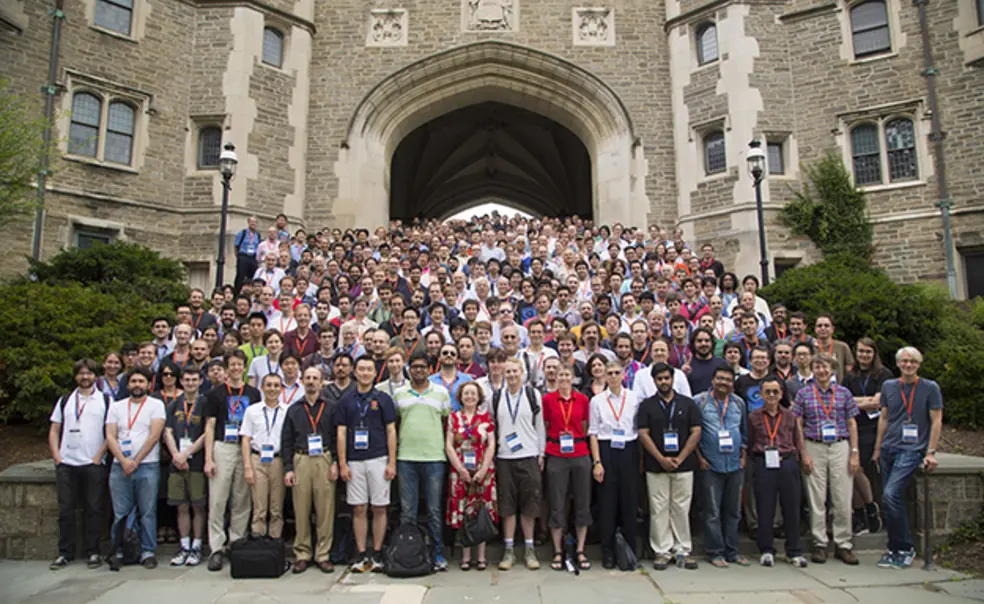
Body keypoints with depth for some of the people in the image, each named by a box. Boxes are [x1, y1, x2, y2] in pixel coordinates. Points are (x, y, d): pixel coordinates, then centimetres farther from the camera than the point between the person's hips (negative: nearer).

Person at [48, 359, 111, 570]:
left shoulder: (106, 401, 5)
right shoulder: (64, 401, 15)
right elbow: (54, 431, 14)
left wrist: (98, 457, -9)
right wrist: (57, 457, 1)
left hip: (94, 464, -3)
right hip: (66, 465, 3)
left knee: (93, 509, 1)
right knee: (65, 509, 5)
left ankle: (92, 552, 9)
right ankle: (65, 553, 15)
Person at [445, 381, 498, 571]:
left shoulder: (486, 417, 4)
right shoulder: (454, 417, 6)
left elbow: (491, 445, 0)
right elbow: (448, 445, 2)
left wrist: (483, 469, -9)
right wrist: (461, 469, -7)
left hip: (483, 471, 0)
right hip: (460, 471, 1)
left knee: (482, 512, 2)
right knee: (462, 513, 2)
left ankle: (481, 555, 11)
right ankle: (466, 556, 11)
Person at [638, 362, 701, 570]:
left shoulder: (688, 404, 6)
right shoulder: (646, 405, 4)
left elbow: (696, 433, 1)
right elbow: (643, 434, -2)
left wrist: (679, 459, -7)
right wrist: (661, 459, -11)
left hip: (684, 465, 1)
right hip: (656, 466, 0)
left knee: (682, 509, 5)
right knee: (659, 509, 3)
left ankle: (683, 550, 16)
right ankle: (662, 551, 11)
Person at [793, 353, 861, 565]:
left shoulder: (844, 393, 6)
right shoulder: (804, 394, 3)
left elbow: (852, 424, 7)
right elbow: (798, 426, 3)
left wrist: (854, 453, 0)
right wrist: (803, 454, -4)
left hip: (840, 447, 1)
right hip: (815, 448, -1)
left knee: (843, 499, 2)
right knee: (817, 500, 3)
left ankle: (843, 545, 13)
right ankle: (819, 544, 12)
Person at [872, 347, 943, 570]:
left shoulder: (930, 388, 0)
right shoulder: (888, 386, 11)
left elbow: (936, 421, -1)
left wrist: (931, 453, -7)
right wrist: (877, 448, 15)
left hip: (912, 449, -5)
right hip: (888, 449, 5)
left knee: (890, 495, -18)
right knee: (893, 499, 7)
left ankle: (904, 549, -3)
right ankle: (896, 550, 19)